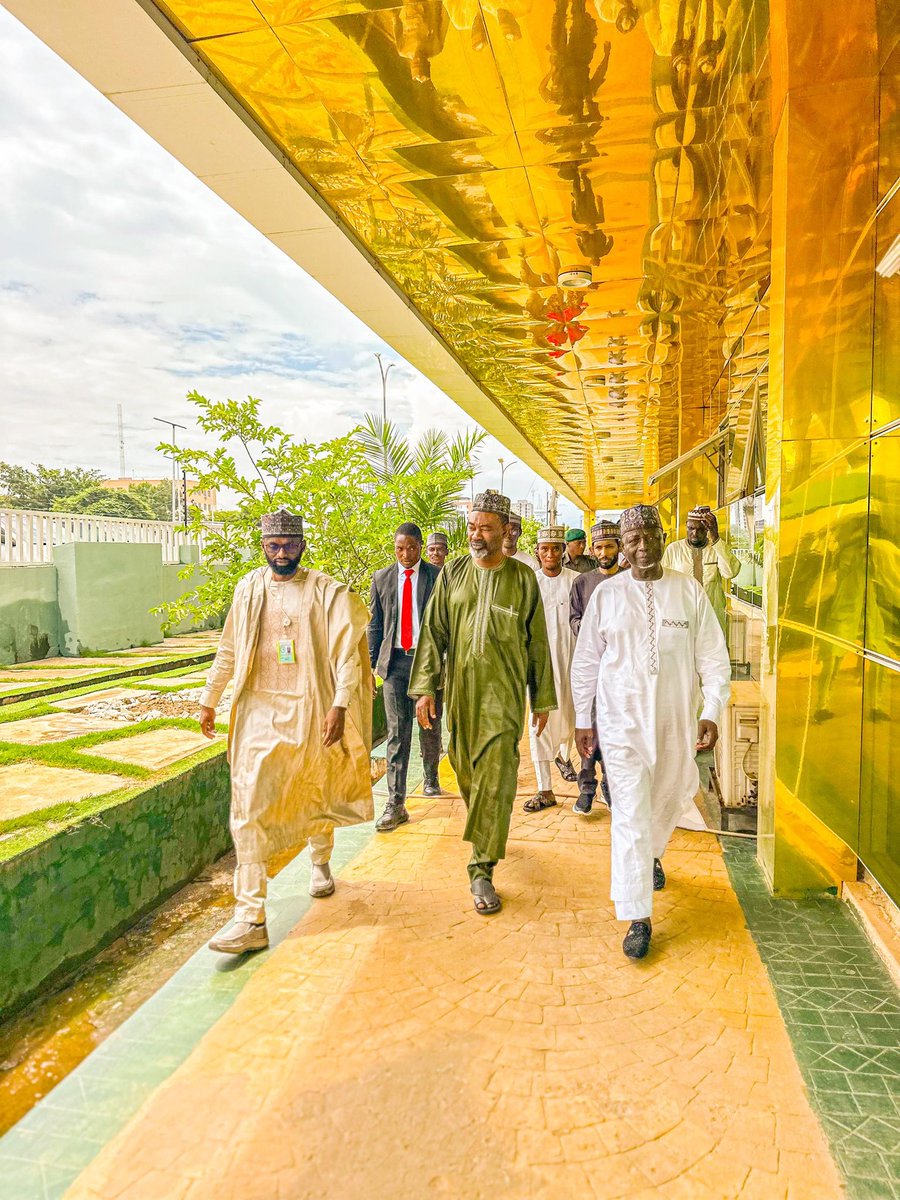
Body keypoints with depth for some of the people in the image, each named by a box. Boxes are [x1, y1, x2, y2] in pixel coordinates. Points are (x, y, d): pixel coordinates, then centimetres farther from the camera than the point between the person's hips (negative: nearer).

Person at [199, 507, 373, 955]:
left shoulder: (326, 592, -6)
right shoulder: (249, 587, 6)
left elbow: (347, 652, -12)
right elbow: (229, 649, 16)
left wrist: (340, 705, -23)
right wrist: (209, 699, 18)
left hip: (309, 711, -2)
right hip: (258, 712, 2)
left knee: (315, 794, 17)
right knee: (249, 808, -6)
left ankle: (320, 861, 49)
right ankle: (250, 920, 0)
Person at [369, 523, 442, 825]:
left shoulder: (438, 576, 1)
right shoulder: (381, 579, 7)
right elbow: (375, 624, 10)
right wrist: (372, 663, 6)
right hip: (395, 662, 1)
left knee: (430, 727, 15)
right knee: (397, 733, -1)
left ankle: (431, 778, 40)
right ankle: (396, 804, 0)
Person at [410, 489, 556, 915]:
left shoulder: (522, 578, 0)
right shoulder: (452, 574, 5)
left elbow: (537, 642, 4)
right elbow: (433, 632, 5)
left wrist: (542, 699, 5)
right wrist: (425, 687, -2)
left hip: (504, 692, -3)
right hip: (459, 691, 3)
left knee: (495, 778, -7)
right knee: (466, 772, 14)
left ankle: (482, 869, 0)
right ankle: (485, 833, 40)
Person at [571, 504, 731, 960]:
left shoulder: (689, 591, -1)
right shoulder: (606, 594, -1)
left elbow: (713, 656, 2)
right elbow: (585, 661, 4)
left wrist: (711, 712, -7)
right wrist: (583, 719, 4)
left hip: (675, 720, 2)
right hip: (622, 720, -2)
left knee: (669, 799, 20)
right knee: (631, 816, -3)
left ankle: (651, 855, 53)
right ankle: (638, 918, 7)